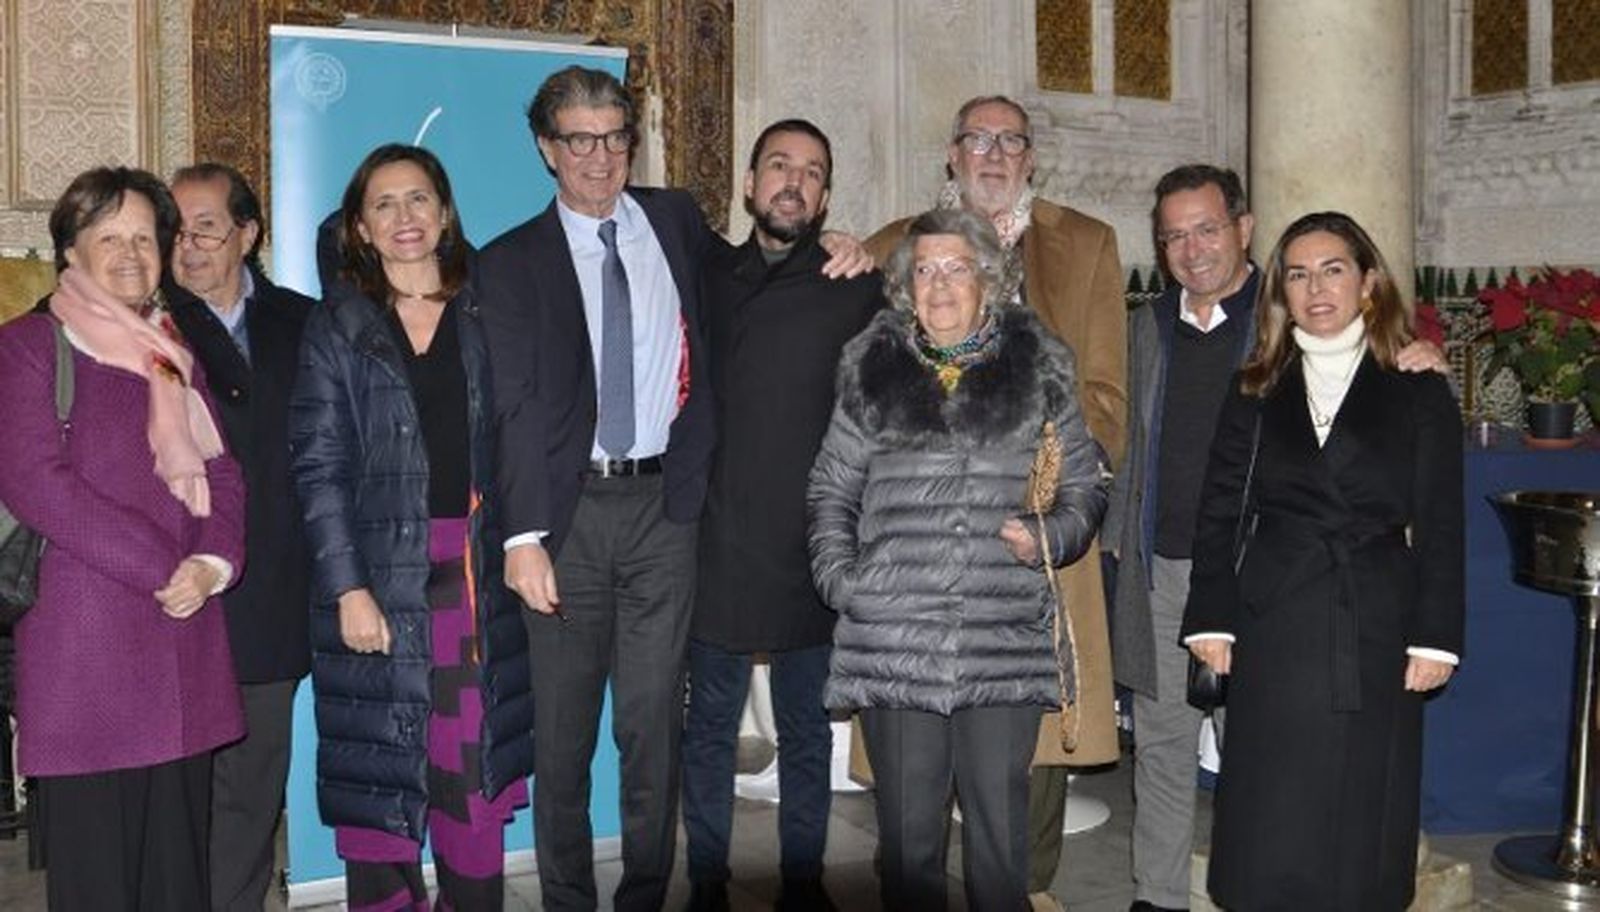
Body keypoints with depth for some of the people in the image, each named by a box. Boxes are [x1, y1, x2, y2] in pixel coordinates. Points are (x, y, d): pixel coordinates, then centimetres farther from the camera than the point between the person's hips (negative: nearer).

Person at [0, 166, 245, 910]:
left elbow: (221, 473, 15)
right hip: (83, 643, -5)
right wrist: (162, 568, -12)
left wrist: (213, 563, -5)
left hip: (182, 642, 5)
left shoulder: (174, 351, 19)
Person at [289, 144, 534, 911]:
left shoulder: (484, 317, 8)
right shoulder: (336, 328, 2)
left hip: (477, 571, 2)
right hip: (379, 576, -2)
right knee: (377, 775, 3)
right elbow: (319, 467, -4)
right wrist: (349, 588, -11)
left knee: (476, 765, 7)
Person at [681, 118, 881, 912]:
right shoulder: (710, 277, 6)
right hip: (719, 544, 2)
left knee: (806, 733, 11)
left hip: (812, 550, -1)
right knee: (710, 728, 11)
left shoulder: (855, 289, -1)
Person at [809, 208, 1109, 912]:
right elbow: (831, 491, 16)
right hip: (892, 636, 1)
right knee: (907, 826, 7)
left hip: (1006, 637, -1)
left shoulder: (1037, 369, 10)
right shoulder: (872, 368, 12)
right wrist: (838, 577, 2)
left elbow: (1085, 487, 14)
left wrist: (1048, 537, -5)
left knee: (1000, 822, 3)